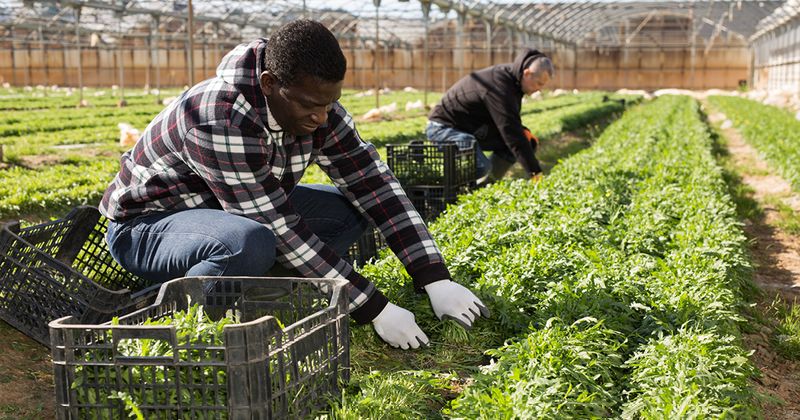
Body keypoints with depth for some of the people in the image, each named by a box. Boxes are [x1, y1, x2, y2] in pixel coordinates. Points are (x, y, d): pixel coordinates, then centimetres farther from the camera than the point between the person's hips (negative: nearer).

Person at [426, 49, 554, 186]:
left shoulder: (511, 77, 1)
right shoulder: (499, 84, -29)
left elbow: (510, 122, 16)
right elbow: (509, 130, -32)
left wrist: (523, 131, -6)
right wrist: (535, 171, -32)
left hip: (472, 128, 10)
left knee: (526, 141, 0)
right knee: (482, 166, -34)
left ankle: (485, 184, 5)